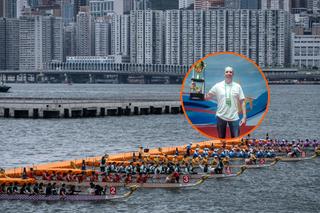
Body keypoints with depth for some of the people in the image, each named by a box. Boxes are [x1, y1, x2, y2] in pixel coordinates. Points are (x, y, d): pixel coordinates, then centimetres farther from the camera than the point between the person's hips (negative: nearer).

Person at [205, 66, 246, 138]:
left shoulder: (237, 86, 2)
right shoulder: (217, 86, 1)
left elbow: (242, 102, 3)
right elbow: (207, 97, 4)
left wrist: (244, 117, -3)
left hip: (234, 117, 0)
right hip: (221, 117, 0)